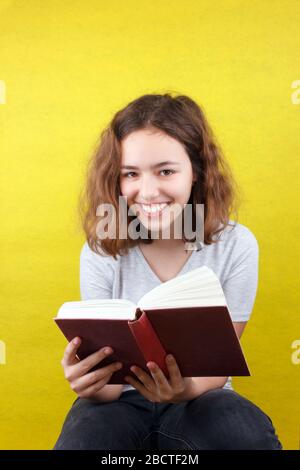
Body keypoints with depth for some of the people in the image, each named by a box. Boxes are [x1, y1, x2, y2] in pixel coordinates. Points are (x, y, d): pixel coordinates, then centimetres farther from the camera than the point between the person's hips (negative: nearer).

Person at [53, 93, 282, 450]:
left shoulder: (236, 246, -11)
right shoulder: (100, 252, -11)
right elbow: (107, 387, -10)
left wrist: (186, 389, -33)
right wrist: (92, 386, -36)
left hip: (201, 397, 1)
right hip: (123, 399, 0)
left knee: (253, 438, -33)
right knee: (81, 438, -33)